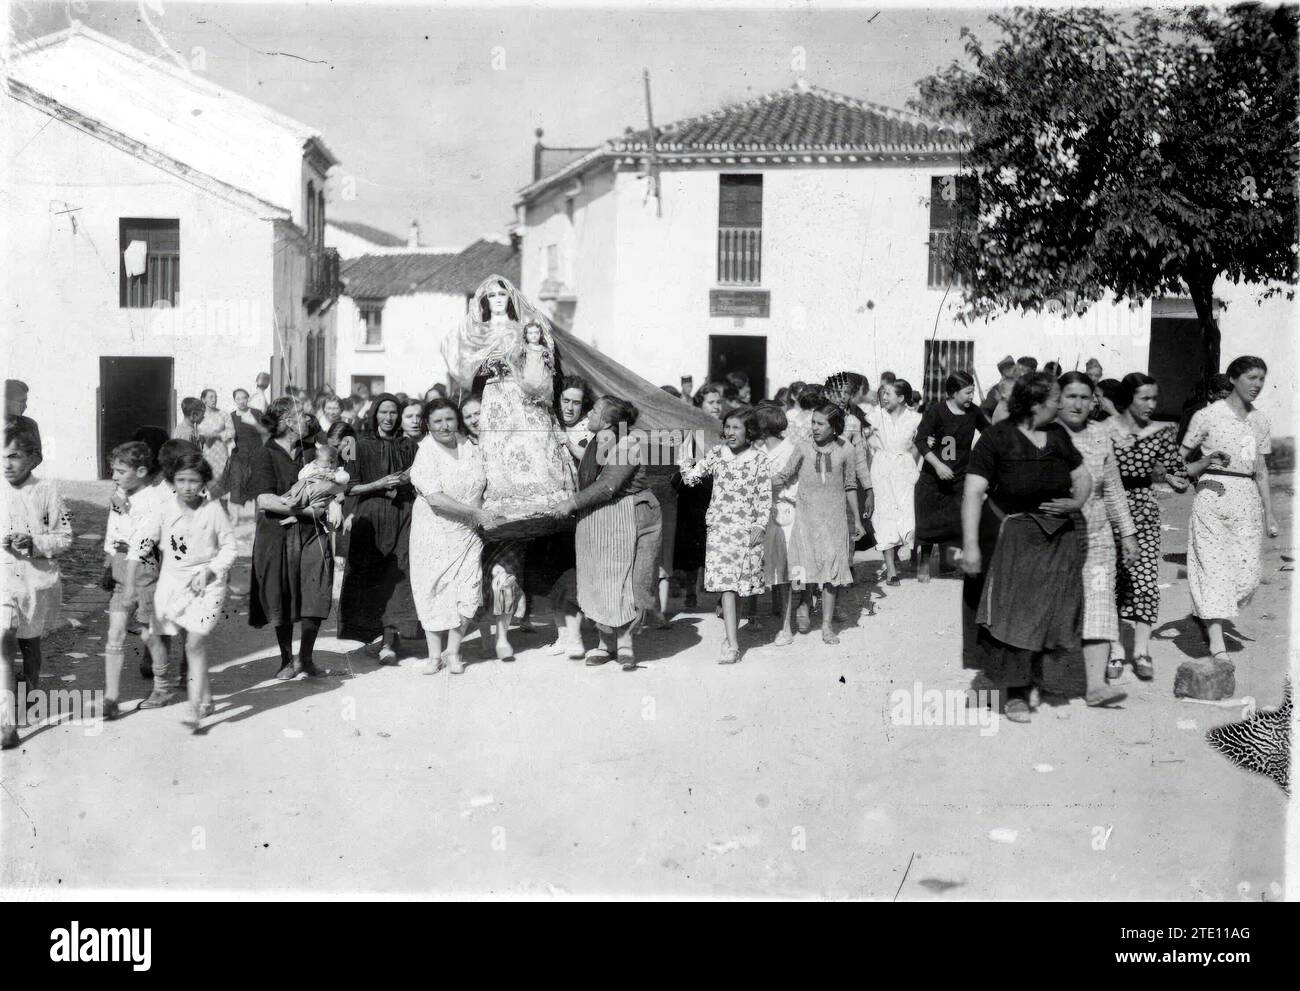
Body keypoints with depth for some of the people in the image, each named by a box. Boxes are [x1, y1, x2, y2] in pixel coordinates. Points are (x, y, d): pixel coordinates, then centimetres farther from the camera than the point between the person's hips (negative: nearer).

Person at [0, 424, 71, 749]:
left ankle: (30, 695, 43)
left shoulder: (47, 491, -5)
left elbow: (65, 537, -3)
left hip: (38, 580, 0)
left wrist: (34, 543, -19)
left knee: (29, 641, 19)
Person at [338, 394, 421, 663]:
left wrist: (411, 479, -2)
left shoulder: (408, 444, 11)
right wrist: (380, 484, -12)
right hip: (369, 518, 0)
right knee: (371, 579, -1)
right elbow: (350, 487, 0)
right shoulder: (361, 445, 5)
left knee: (397, 576, -9)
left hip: (402, 517, 1)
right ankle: (389, 636, 10)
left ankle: (388, 640, -11)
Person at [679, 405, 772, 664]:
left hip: (747, 530, 0)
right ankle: (733, 644, -8)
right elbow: (692, 476, 6)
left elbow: (765, 496, 0)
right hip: (720, 528, 1)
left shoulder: (758, 460, -1)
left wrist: (760, 525, -8)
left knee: (738, 585, 8)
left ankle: (732, 638, 23)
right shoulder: (717, 454, 4)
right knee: (727, 586, -7)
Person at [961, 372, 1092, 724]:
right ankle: (1014, 693, 11)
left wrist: (1076, 500, -5)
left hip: (1056, 540, 5)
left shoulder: (1057, 436, 5)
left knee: (1044, 611, 8)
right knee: (1012, 614, 1)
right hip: (1010, 536, -5)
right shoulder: (997, 438, -13)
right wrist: (970, 544, -24)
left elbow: (1083, 476, 17)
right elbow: (973, 492, -17)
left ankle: (1026, 682, 24)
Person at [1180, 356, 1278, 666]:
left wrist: (1269, 513, 16)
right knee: (1214, 567, -10)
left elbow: (1261, 470, 18)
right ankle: (1216, 643, -12)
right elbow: (1179, 459, 3)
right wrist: (1206, 462, -17)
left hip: (1247, 500, 5)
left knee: (1247, 574, -1)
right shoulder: (1209, 415, -1)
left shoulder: (1261, 422, 13)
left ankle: (1204, 613, 26)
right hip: (1212, 493, -5)